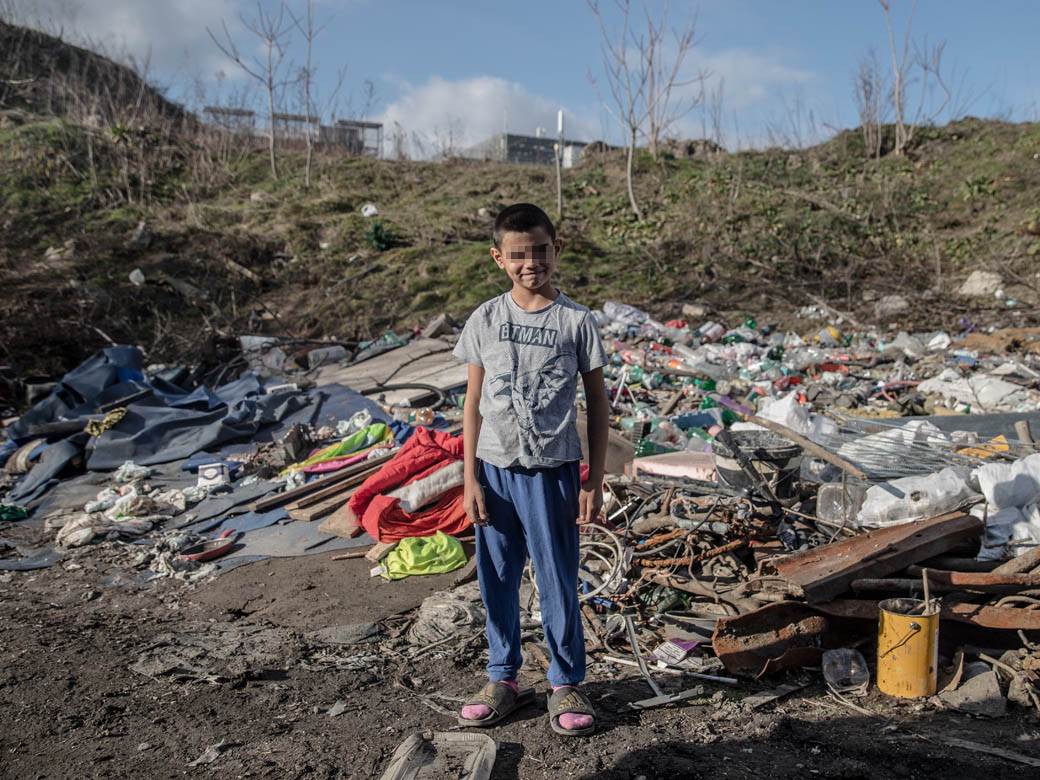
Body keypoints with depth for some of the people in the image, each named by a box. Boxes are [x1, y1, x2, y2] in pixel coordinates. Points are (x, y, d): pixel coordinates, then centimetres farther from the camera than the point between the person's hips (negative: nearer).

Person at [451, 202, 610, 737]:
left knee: (558, 581, 6)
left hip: (552, 471, -2)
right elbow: (474, 403, 5)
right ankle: (503, 678, 29)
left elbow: (597, 403, 1)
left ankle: (566, 683, 24)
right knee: (497, 580, 11)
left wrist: (594, 482, -2)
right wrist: (471, 477, 1)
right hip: (495, 470, 2)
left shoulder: (576, 321, -3)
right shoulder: (485, 320, 2)